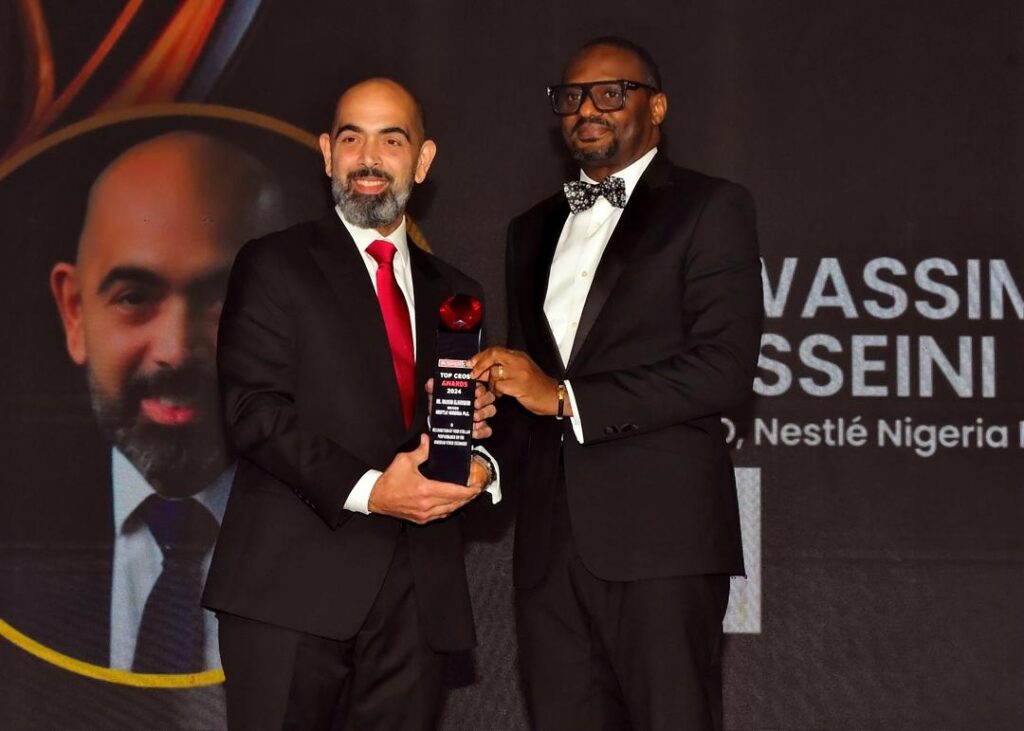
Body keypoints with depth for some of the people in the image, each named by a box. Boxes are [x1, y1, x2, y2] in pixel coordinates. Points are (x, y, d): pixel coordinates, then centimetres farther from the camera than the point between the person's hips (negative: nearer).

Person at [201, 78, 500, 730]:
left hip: (418, 597, 5)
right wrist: (365, 490, -18)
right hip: (294, 586, -4)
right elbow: (255, 409, -7)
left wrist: (473, 432, 1)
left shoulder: (453, 292, 21)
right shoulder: (274, 266, 5)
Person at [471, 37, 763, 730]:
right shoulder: (533, 229, 22)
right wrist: (494, 394, 3)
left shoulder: (711, 208, 1)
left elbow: (725, 365, -10)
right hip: (552, 538, 6)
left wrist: (564, 397, -12)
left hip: (660, 526, -5)